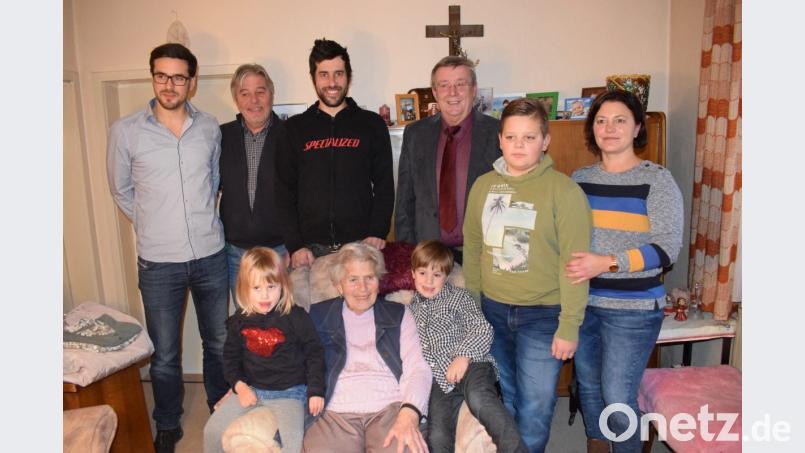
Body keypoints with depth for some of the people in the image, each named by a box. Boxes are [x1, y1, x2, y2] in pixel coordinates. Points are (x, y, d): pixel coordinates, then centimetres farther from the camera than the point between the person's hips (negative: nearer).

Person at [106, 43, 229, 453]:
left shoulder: (210, 128, 0)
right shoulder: (125, 131, -5)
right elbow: (121, 191, 8)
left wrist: (198, 220, 11)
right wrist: (153, 228, 10)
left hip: (210, 255, 2)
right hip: (158, 264, -1)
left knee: (219, 344, 15)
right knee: (165, 355, 10)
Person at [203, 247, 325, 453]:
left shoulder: (296, 317, -10)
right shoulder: (239, 321, 1)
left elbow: (314, 353, -4)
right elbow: (230, 356, 11)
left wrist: (316, 390, -9)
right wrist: (239, 386, -5)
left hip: (288, 391, -4)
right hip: (250, 387, 4)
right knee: (212, 431, -1)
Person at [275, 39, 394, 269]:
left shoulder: (372, 124, 6)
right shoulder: (295, 128, 8)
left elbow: (385, 186, 5)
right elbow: (285, 192, 6)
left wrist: (378, 233, -8)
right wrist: (294, 246, -3)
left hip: (361, 245, 0)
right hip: (312, 249, 1)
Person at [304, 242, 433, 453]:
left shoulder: (398, 314, 16)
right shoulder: (318, 315, 15)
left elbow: (417, 368, 5)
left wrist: (409, 414, -13)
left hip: (390, 407, 0)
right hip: (335, 412, 0)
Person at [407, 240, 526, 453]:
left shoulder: (459, 297, 15)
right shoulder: (411, 310, 26)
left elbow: (483, 329, 2)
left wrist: (464, 355, -14)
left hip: (470, 364, -2)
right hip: (438, 379, 3)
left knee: (479, 398, -37)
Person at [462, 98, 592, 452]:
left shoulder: (563, 190, -11)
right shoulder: (483, 185, 3)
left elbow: (574, 263, -12)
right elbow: (472, 250, 9)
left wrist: (569, 326, -13)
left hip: (542, 315, -4)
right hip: (492, 310, 4)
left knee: (534, 409, 6)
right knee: (502, 399, 18)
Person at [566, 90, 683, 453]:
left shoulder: (657, 179, -8)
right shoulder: (579, 179, 5)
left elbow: (667, 247, -14)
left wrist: (606, 263, -23)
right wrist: (569, 269, -2)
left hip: (633, 309, -5)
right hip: (582, 303, 5)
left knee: (617, 397, 0)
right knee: (588, 387, 17)